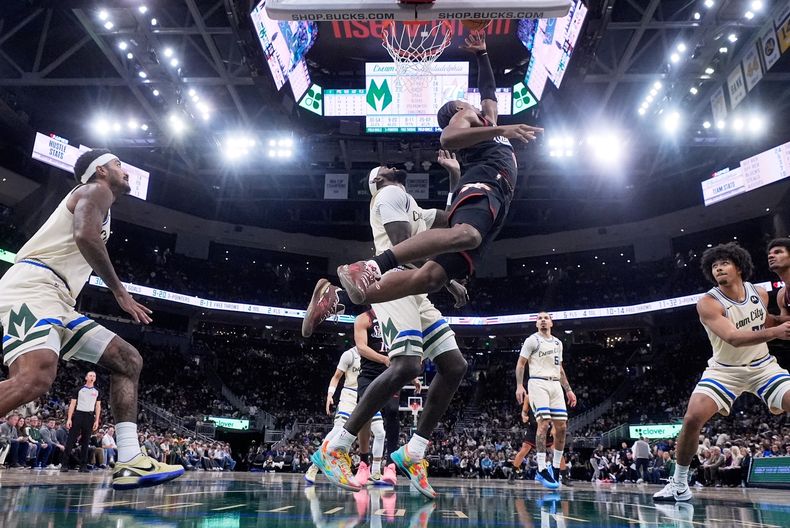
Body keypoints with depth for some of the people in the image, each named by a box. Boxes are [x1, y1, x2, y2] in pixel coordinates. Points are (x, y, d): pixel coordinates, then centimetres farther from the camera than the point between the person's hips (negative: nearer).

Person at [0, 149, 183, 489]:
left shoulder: (95, 200, 31)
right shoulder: (96, 190, 2)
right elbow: (85, 235, -18)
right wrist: (119, 291, -13)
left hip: (57, 301, 10)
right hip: (32, 286, -10)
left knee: (129, 361, 6)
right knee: (36, 376, -34)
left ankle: (129, 462, -4)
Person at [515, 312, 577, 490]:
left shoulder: (558, 343, 20)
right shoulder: (532, 340, 2)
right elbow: (520, 364, -2)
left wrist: (568, 390, 17)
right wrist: (519, 386, -15)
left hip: (556, 385, 6)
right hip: (538, 383, -6)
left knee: (561, 426, 0)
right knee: (544, 423, -18)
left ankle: (555, 468, 12)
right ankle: (542, 470, -16)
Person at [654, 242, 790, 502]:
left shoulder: (760, 293, -5)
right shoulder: (708, 303, -20)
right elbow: (733, 338, -33)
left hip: (762, 365, 4)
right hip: (725, 370, -3)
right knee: (692, 418, -18)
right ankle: (679, 484, -1)